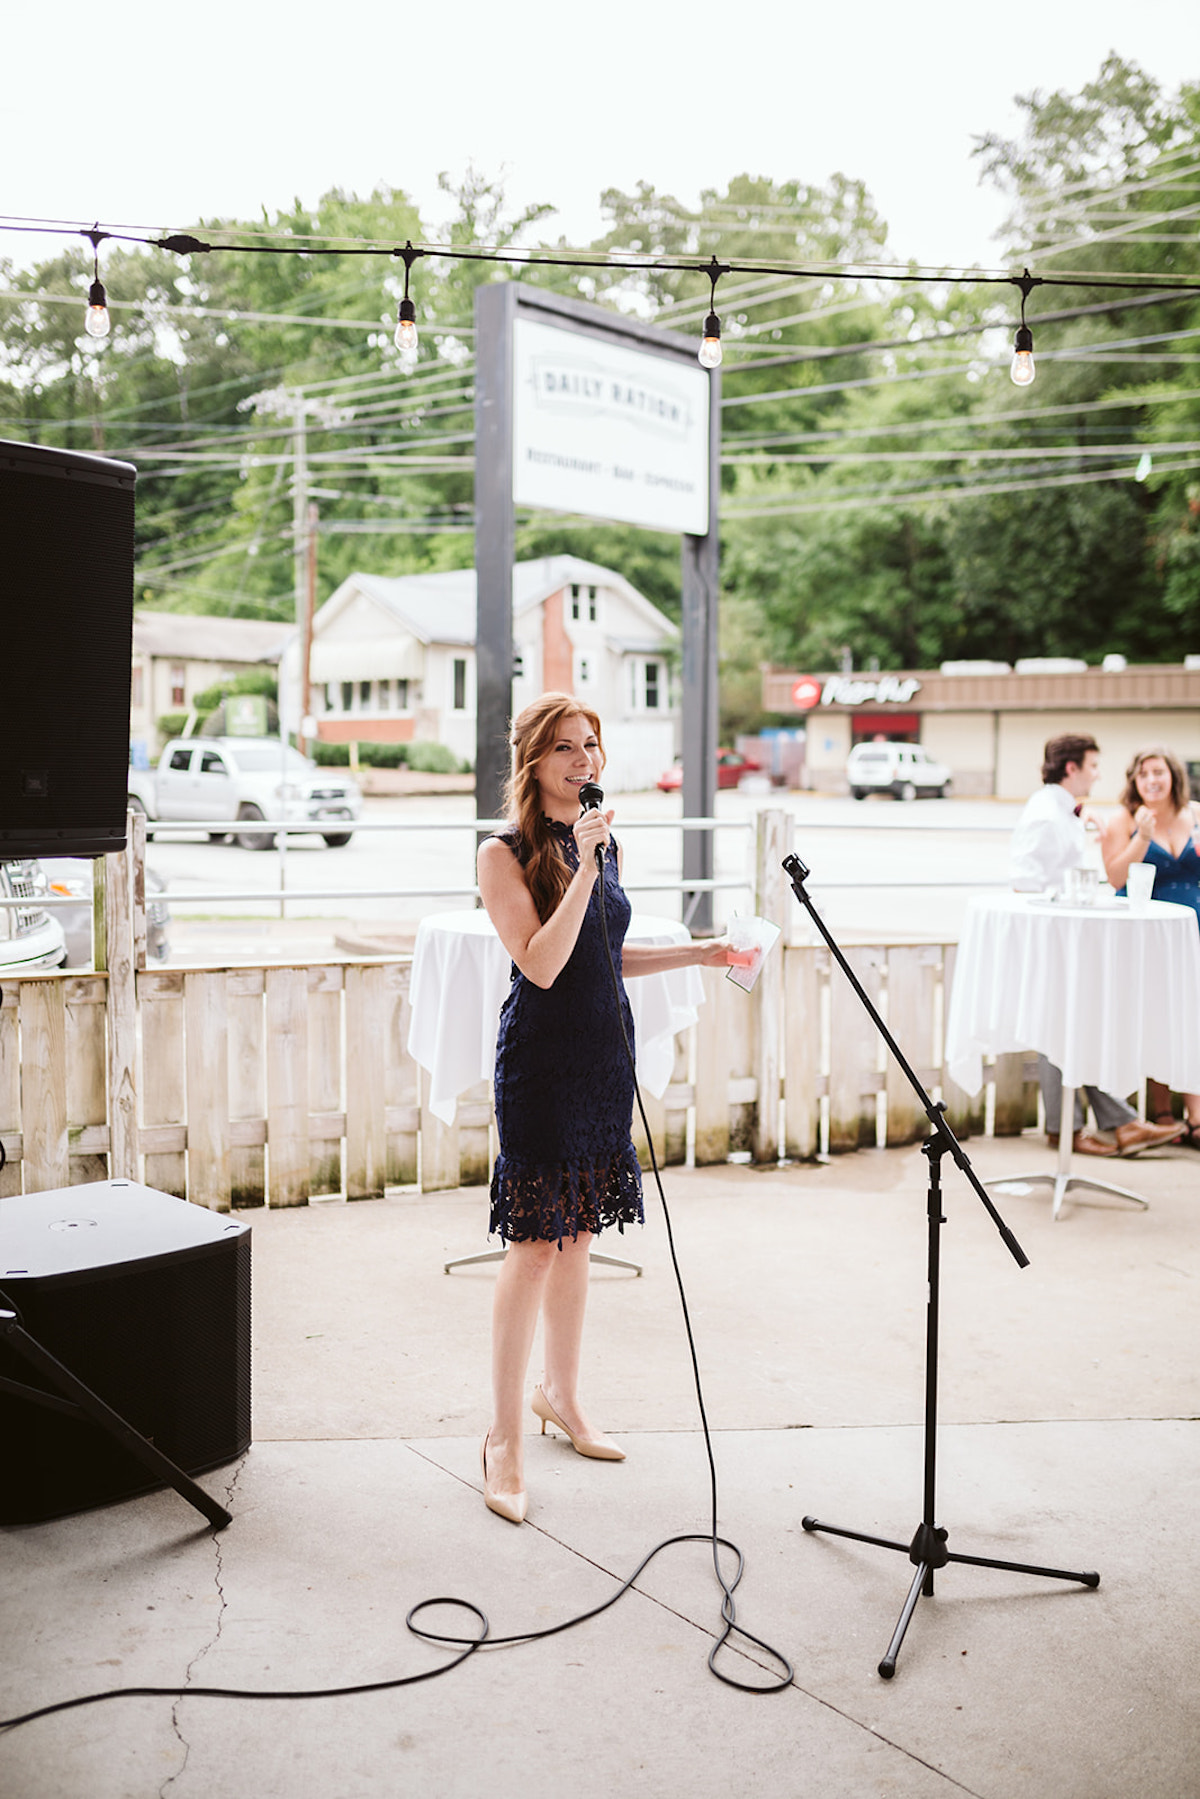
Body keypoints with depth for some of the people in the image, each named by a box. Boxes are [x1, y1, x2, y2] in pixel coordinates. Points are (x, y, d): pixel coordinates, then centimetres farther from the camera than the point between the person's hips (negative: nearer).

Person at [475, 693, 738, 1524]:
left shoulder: (605, 843, 9)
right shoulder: (505, 853, -10)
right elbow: (541, 965, -21)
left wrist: (697, 952, 15)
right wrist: (583, 867, -22)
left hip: (606, 1055, 7)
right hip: (542, 1058, -6)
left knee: (578, 1235, 15)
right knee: (535, 1244, -4)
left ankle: (562, 1393, 33)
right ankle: (506, 1439, 7)